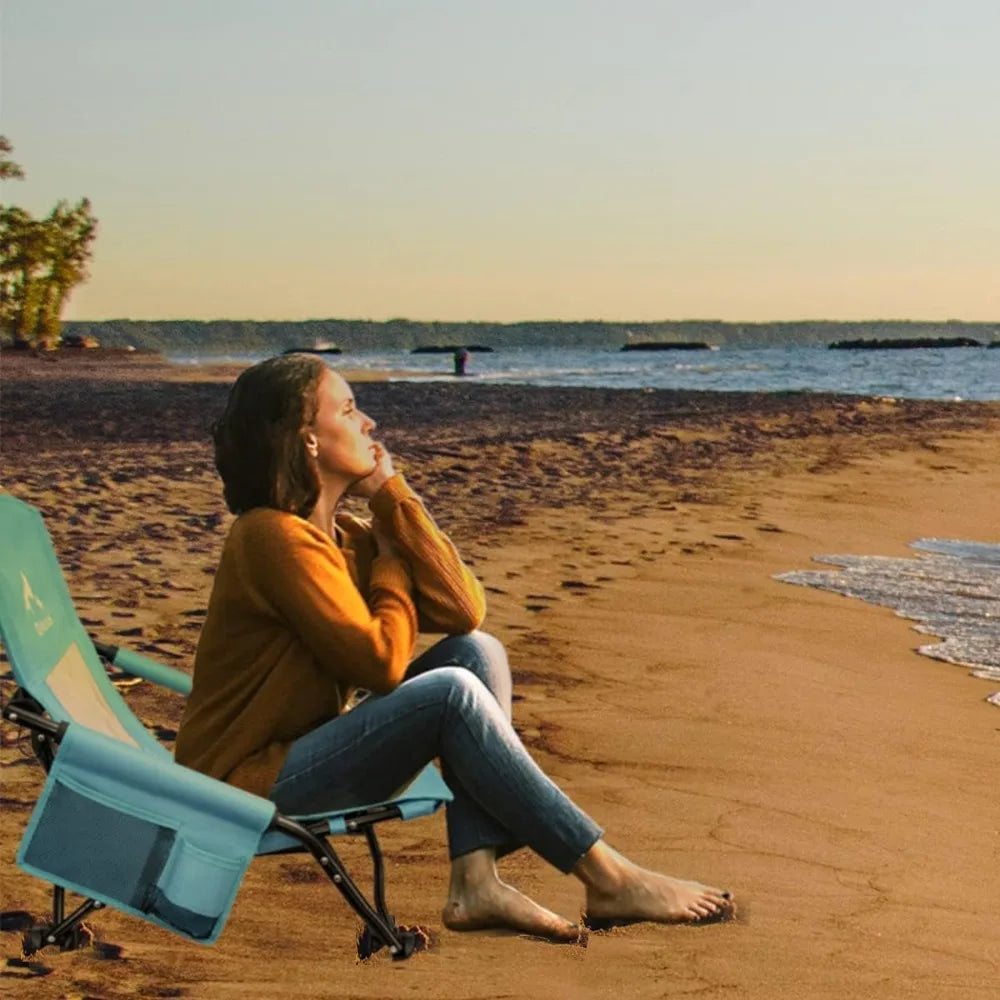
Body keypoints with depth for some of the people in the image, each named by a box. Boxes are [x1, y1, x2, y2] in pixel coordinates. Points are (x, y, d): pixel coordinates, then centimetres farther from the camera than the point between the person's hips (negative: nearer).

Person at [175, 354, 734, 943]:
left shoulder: (341, 533, 10)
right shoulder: (274, 535, -18)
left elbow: (464, 610, 0)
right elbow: (381, 660, -22)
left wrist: (391, 496, -2)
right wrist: (390, 561, -5)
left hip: (307, 754, 9)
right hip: (252, 781, -9)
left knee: (477, 652, -4)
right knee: (452, 693, -24)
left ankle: (476, 882, -15)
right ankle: (608, 880, -17)